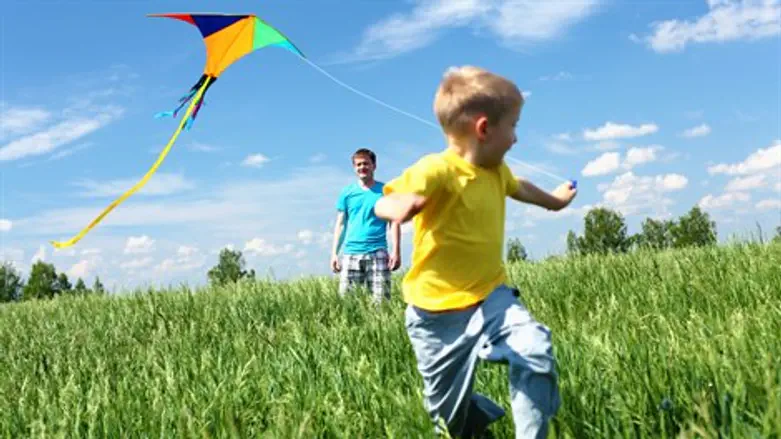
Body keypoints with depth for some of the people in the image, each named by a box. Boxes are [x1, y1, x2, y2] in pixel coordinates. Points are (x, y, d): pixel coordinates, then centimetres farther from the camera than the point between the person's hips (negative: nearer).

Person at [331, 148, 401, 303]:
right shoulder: (347, 193, 11)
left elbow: (394, 222, 3)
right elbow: (340, 224, 12)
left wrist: (396, 251, -6)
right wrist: (334, 253, 4)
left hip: (378, 253, -2)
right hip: (351, 253, 2)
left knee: (381, 300, -4)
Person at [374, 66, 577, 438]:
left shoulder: (496, 170, 6)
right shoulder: (436, 170, -20)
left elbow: (518, 187, 30)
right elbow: (382, 204, -26)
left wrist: (553, 200, 49)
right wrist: (401, 205, -51)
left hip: (490, 295, 6)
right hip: (438, 310, -5)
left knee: (536, 351, -23)